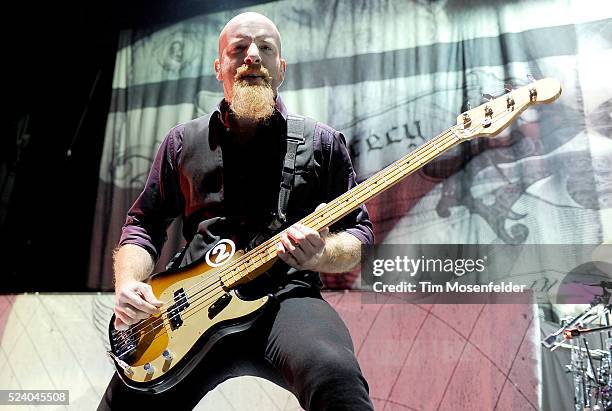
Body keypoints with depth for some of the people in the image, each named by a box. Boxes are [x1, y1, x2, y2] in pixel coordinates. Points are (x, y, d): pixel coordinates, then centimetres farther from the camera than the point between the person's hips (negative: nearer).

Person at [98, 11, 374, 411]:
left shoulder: (322, 142, 10)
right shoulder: (183, 141, 16)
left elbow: (360, 233, 10)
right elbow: (143, 223, 20)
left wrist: (320, 254, -12)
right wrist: (128, 284, 1)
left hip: (286, 298, -3)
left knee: (335, 378, -36)